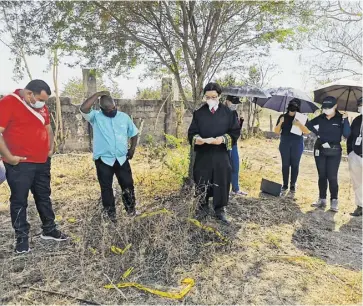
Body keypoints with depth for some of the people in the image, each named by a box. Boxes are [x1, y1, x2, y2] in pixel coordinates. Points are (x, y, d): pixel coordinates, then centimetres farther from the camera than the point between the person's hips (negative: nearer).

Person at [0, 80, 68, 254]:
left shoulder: (41, 106, 9)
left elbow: (48, 128, 22)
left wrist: (50, 148, 13)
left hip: (42, 162, 7)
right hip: (20, 164, -7)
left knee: (44, 197, 16)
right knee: (19, 201, 5)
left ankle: (49, 230, 29)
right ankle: (22, 237, 18)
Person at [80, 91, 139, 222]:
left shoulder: (124, 117, 4)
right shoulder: (96, 117, -4)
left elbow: (134, 133, 15)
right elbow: (83, 109, -24)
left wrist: (132, 148, 4)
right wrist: (98, 94, -18)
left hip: (122, 159, 2)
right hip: (103, 160, -2)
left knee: (128, 184, 9)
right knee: (106, 187, 8)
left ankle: (131, 209, 29)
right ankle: (110, 213, 25)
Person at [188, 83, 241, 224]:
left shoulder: (228, 112, -1)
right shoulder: (199, 113, 1)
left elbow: (236, 131, -1)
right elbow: (192, 132, 1)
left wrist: (223, 139, -18)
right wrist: (196, 139, -21)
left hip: (221, 155, 0)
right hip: (203, 155, 1)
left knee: (221, 182, 7)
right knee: (202, 182, 7)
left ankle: (220, 209, 23)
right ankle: (203, 207, 26)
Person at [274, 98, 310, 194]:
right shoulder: (283, 117, 7)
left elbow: (307, 131, -5)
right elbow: (277, 131, 3)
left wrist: (299, 124, -20)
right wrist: (280, 123, -15)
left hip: (297, 144, -1)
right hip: (285, 144, 1)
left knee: (295, 165, 2)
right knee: (285, 164, 2)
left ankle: (293, 185, 9)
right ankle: (285, 185, 10)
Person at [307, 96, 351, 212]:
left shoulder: (341, 118, -6)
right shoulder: (320, 118, 1)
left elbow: (347, 134, -15)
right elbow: (309, 125, 16)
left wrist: (345, 119, -22)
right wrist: (317, 133, 4)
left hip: (334, 151, -3)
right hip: (320, 150, 3)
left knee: (332, 177, -4)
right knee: (322, 176, 9)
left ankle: (334, 201, 8)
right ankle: (322, 199, 17)